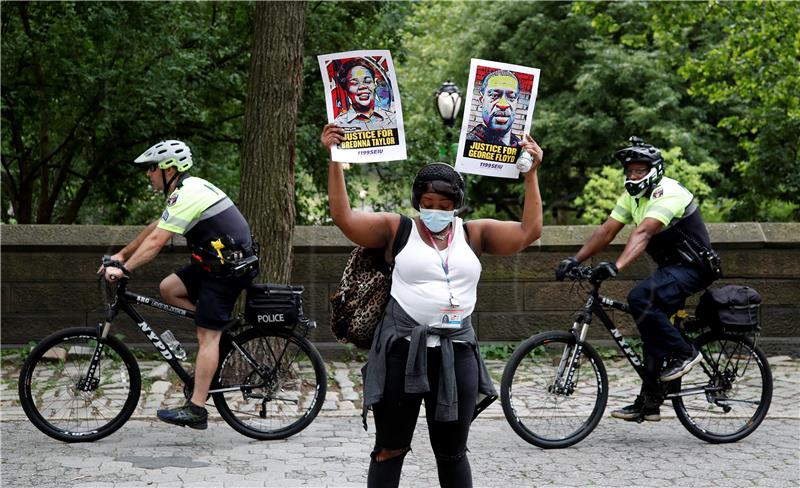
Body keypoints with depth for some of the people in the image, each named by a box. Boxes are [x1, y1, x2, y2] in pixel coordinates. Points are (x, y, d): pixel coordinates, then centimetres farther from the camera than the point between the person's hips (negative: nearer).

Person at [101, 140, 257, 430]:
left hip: (228, 269, -10)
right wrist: (121, 255, 20)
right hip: (221, 261, 10)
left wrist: (123, 270, -20)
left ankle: (195, 410, -9)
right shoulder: (189, 188, 14)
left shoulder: (186, 196, -17)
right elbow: (154, 229, 20)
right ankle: (222, 329, 12)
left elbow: (156, 241, -23)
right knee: (169, 289, 8)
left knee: (207, 336, -9)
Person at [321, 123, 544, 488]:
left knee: (452, 453, 12)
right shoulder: (396, 229, 2)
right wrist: (335, 159, -12)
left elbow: (529, 231, 3)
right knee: (390, 450, 4)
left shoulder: (474, 234, 9)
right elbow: (344, 217, -7)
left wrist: (531, 172, 2)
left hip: (456, 353, 2)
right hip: (402, 349, -2)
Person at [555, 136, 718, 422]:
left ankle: (683, 353, -14)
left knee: (639, 298, -29)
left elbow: (643, 233, -37)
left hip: (693, 268, -9)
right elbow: (607, 230, 2)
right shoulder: (633, 195, 6)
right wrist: (576, 260, -9)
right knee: (652, 331, 5)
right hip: (670, 267, 9)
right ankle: (649, 402, 10)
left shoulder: (667, 193, -22)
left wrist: (616, 266, -50)